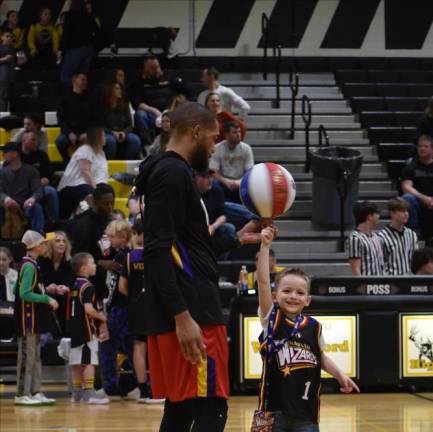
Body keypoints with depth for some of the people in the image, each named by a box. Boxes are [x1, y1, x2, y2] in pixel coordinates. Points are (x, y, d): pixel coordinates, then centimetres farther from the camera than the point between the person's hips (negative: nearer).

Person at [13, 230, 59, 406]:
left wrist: (46, 290, 14)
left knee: (35, 356, 11)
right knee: (27, 355, -6)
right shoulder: (29, 265, -17)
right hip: (27, 318, -10)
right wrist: (47, 299, -19)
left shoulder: (31, 264, 13)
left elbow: (24, 290, 17)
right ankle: (22, 394, -2)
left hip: (34, 318, 10)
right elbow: (24, 294, -23)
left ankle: (35, 392, 14)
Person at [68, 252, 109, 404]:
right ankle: (89, 393, -9)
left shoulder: (74, 286, 13)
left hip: (74, 328, 9)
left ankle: (76, 392, 18)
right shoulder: (88, 287, -15)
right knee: (89, 361, -7)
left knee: (77, 362, 13)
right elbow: (89, 309, -26)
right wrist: (101, 317, -9)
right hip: (87, 329, -9)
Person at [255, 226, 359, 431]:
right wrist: (265, 246, -20)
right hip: (275, 406, -2)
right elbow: (263, 281, -14)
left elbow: (321, 358, 17)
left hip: (306, 406, 2)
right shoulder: (272, 319, -3)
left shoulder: (313, 327, 3)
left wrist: (340, 376, 3)